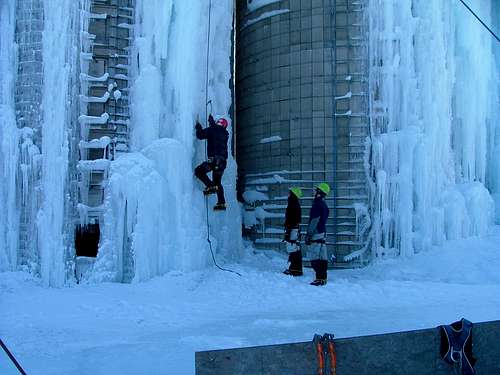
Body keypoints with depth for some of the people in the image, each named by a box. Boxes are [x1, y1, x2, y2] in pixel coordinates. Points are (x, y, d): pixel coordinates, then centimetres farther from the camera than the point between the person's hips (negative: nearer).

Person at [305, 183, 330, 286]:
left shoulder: (317, 204, -13)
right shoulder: (324, 205, 17)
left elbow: (314, 221, -17)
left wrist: (309, 235, -15)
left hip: (316, 235, -9)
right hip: (323, 234, 9)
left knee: (315, 258, -9)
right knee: (322, 258, 9)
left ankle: (319, 278, -12)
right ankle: (323, 278, 11)